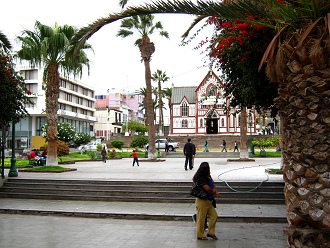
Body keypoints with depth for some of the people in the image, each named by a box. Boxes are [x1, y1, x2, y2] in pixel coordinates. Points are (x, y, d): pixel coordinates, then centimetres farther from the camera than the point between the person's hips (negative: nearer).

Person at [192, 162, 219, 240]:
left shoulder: (208, 177, 5)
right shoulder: (201, 179, -23)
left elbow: (213, 186, 14)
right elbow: (208, 189, -28)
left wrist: (215, 191, -8)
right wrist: (214, 192, -8)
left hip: (209, 201, 9)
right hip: (202, 201, -9)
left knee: (214, 216, 12)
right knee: (201, 218, 4)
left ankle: (211, 232, 25)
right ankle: (200, 235, 18)